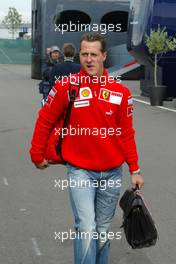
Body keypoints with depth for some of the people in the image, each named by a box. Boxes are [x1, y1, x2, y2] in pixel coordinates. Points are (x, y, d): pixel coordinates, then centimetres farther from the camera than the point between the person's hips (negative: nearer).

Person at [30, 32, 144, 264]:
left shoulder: (120, 92, -1)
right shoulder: (66, 86, -8)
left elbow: (126, 133, 6)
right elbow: (45, 121, 3)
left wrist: (135, 170, 7)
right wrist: (37, 155, 8)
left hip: (112, 173, 3)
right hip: (80, 171, -3)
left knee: (103, 231, 14)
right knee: (87, 229, -13)